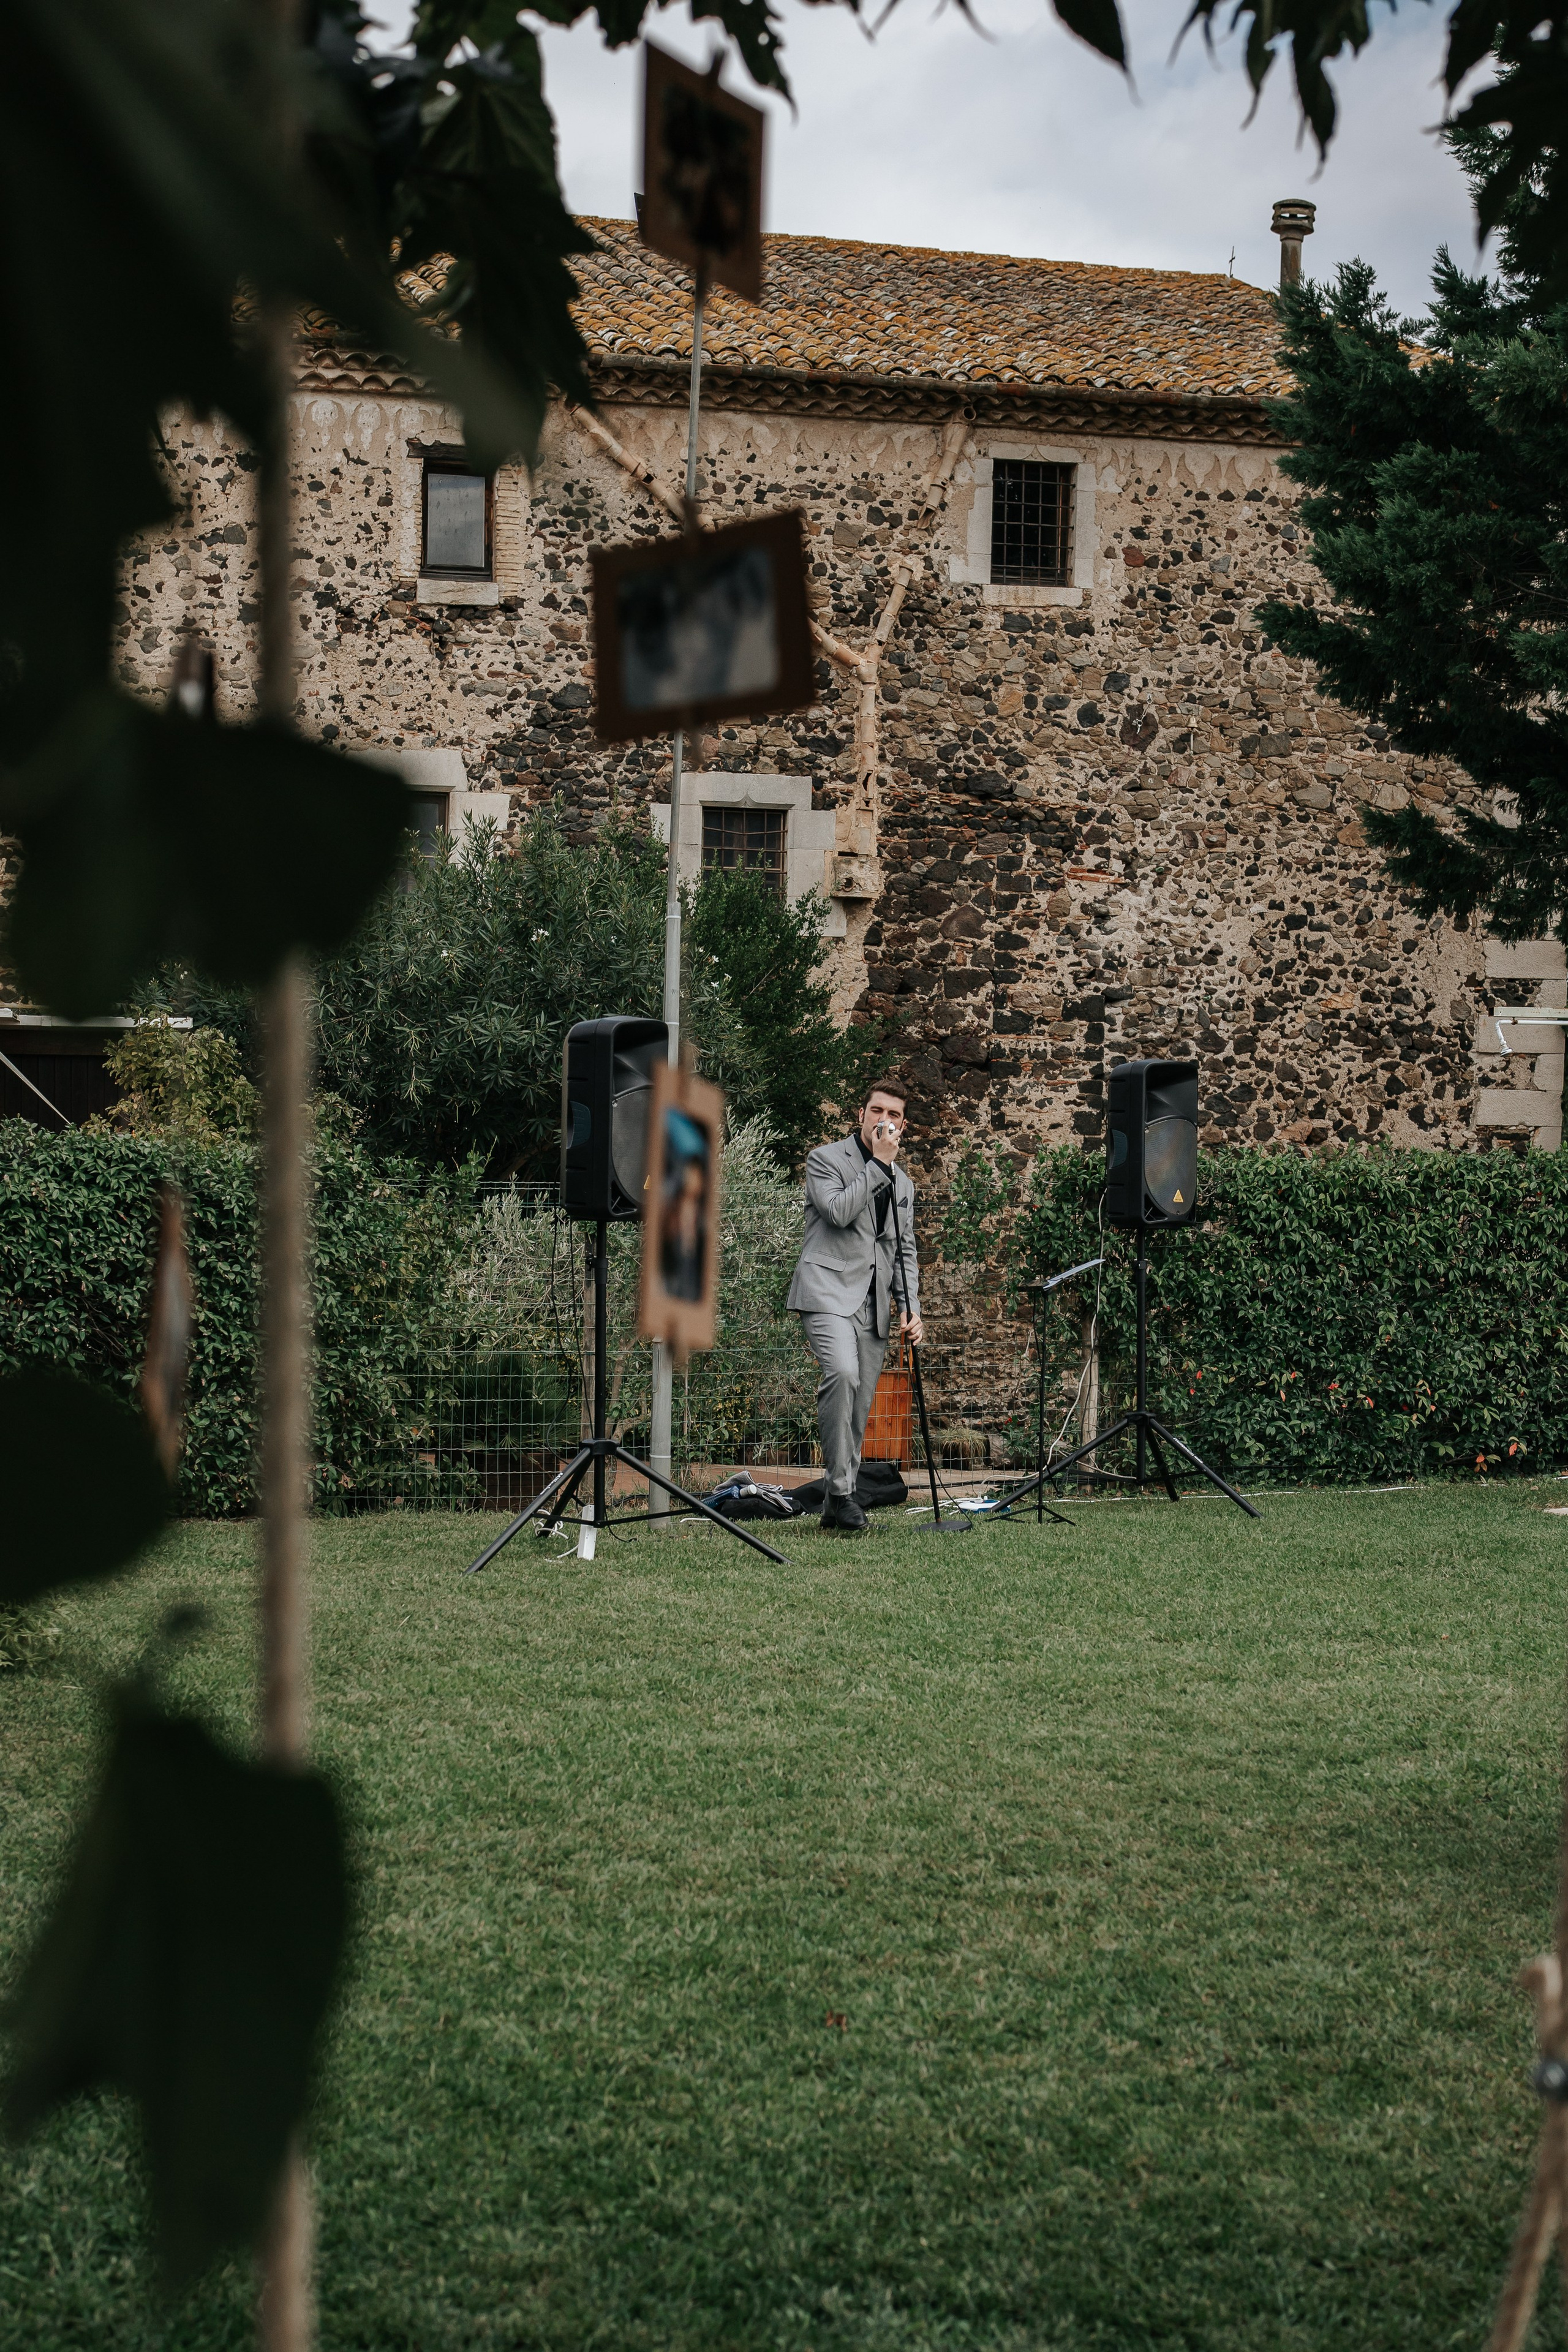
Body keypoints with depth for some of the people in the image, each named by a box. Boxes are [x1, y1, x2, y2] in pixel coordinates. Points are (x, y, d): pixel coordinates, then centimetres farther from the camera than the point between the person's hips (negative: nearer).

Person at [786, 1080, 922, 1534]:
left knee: (859, 1407, 3)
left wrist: (910, 1306, 10)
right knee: (842, 1374, -29)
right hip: (828, 1292, -6)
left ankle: (835, 1506, 12)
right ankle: (841, 1490, -25)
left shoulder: (902, 1185, 22)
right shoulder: (826, 1159, 3)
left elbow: (906, 1252, 24)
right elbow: (839, 1210, -14)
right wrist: (878, 1164, -9)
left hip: (873, 1305, 6)